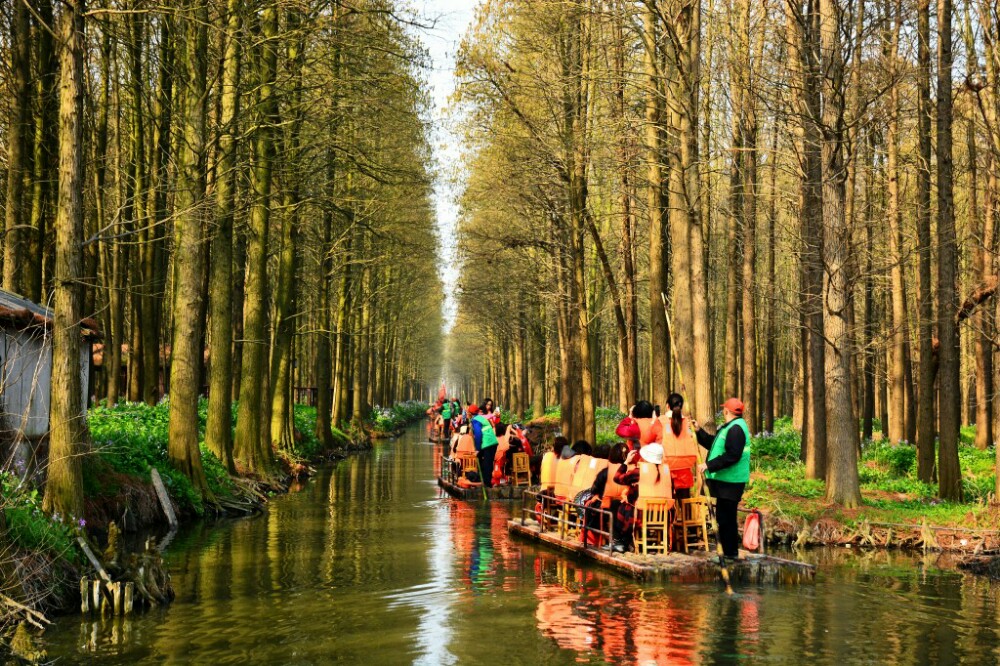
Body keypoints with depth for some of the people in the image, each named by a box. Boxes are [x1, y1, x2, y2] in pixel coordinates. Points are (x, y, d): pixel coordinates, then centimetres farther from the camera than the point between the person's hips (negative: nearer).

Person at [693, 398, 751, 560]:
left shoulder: (736, 429, -17)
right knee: (724, 517, 16)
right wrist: (698, 431, 21)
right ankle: (730, 552, 23)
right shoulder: (730, 427, 17)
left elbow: (732, 456, -26)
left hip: (730, 481, -11)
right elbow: (713, 444, 26)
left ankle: (730, 553, -2)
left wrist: (709, 465, -24)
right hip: (725, 480, 11)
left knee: (726, 518, -6)